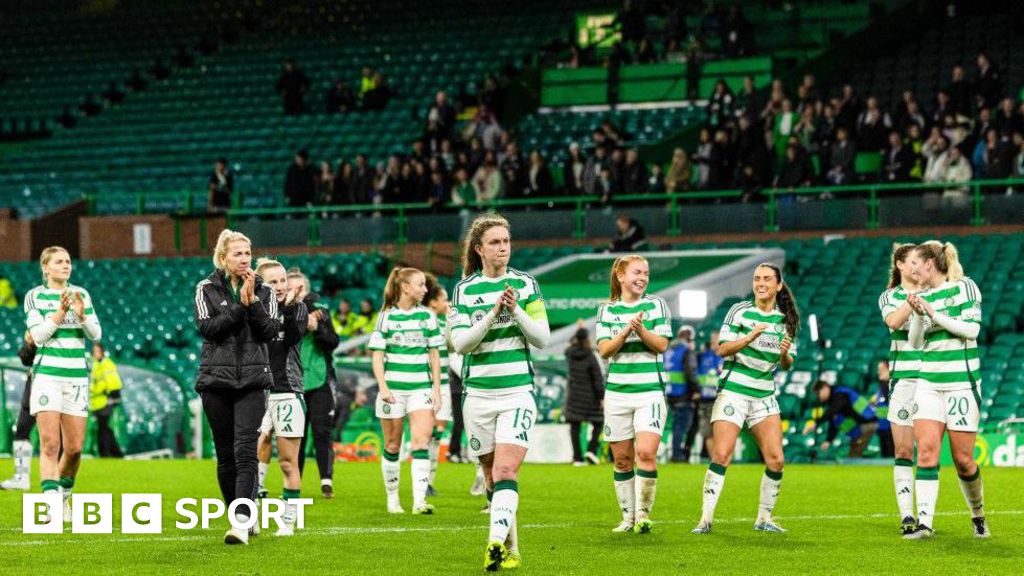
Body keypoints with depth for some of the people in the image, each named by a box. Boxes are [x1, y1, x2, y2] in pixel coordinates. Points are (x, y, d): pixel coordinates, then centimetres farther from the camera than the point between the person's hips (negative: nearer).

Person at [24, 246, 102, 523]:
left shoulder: (81, 294, 10)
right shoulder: (35, 296, 1)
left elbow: (96, 335, 6)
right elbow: (38, 335, -8)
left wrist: (81, 314, -12)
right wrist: (60, 313, -20)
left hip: (77, 377, 3)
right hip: (47, 374, -3)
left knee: (74, 448, 3)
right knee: (50, 443, -14)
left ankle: (64, 494, 26)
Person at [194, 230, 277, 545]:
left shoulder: (263, 291, 7)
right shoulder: (206, 289, 4)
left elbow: (269, 331, -2)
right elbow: (207, 327, -8)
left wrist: (253, 300, -12)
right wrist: (240, 305, -13)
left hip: (252, 380, -1)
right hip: (216, 379, 1)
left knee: (245, 449, -14)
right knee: (225, 453, 6)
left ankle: (241, 523, -22)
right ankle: (246, 514, 21)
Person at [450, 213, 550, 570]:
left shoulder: (525, 285, 4)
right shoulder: (464, 290, 3)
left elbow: (542, 338, 0)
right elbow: (461, 343, -6)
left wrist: (516, 311, -15)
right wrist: (493, 314, -18)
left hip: (517, 393, -2)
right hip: (478, 394, 2)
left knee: (505, 471, -18)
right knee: (491, 475, 7)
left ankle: (496, 543, -28)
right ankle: (511, 550, 17)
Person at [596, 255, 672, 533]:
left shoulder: (656, 305, 5)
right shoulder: (607, 310, 8)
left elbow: (661, 345, -2)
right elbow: (604, 349, -2)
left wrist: (640, 330, -18)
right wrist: (626, 332, -17)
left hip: (650, 390, -2)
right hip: (617, 392, 2)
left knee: (646, 453, -17)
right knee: (622, 459, 5)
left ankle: (643, 514, -8)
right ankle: (628, 517, 15)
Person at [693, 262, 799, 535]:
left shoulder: (785, 320, 8)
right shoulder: (740, 311, -1)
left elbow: (787, 364, 12)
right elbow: (722, 349, -6)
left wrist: (785, 355, -11)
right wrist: (749, 338, -21)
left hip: (765, 397, 4)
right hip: (733, 390, -4)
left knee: (776, 460, -3)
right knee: (721, 455, -13)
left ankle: (764, 518, 12)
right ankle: (706, 519, -11)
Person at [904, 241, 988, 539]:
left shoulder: (965, 288, -2)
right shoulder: (923, 296, 12)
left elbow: (971, 329, -12)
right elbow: (915, 343, 10)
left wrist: (934, 314, -14)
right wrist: (918, 315, -6)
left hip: (962, 383, -4)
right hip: (928, 383, 4)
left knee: (963, 459, 0)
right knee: (926, 449, -12)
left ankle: (978, 515, 22)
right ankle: (924, 522, -16)